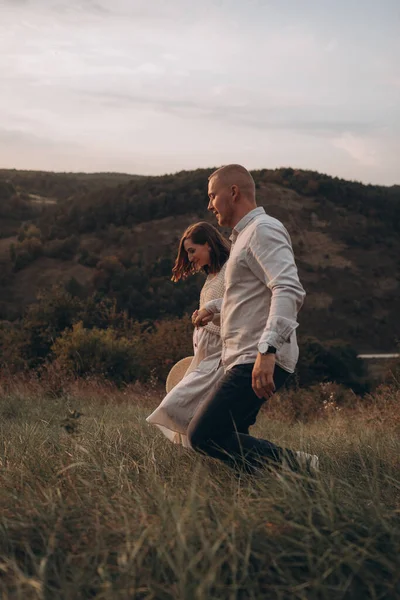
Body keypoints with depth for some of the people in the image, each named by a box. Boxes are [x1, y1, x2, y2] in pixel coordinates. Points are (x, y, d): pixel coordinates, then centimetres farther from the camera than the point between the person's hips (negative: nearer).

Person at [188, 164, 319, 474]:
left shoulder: (263, 230, -10)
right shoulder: (245, 235, 23)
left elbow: (289, 291, -26)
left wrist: (267, 349, -36)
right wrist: (214, 306, 49)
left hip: (260, 364, -11)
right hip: (247, 360, 11)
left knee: (203, 435, -17)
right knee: (228, 438, 10)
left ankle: (294, 465, -15)